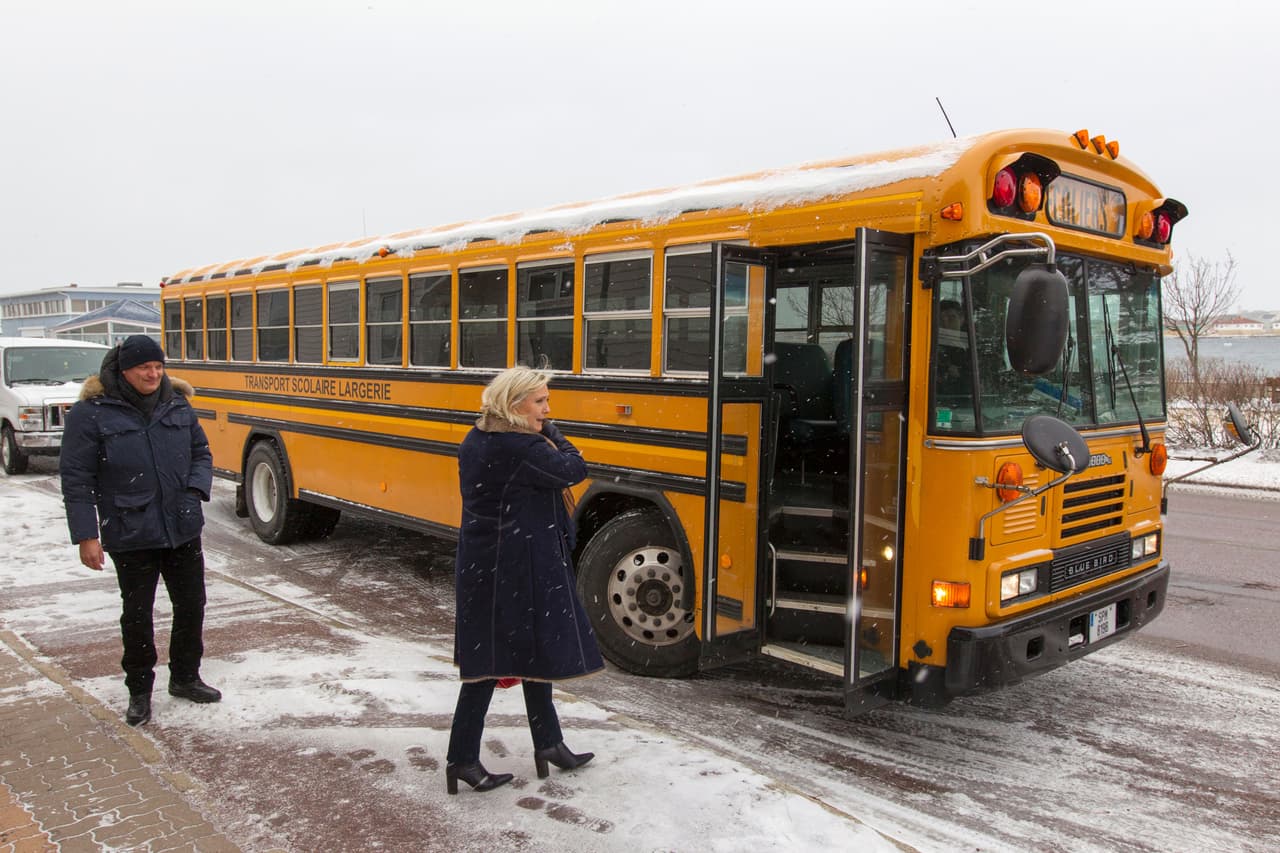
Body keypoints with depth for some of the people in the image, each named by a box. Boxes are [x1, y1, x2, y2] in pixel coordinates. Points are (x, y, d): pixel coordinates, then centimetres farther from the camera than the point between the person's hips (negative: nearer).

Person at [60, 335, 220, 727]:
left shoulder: (177, 405, 4)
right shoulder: (91, 413, -8)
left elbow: (201, 454, 14)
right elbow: (76, 479, -7)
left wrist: (196, 490, -5)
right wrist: (86, 536, -11)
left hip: (184, 530, 4)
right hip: (130, 537, -4)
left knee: (191, 605, 13)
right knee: (137, 614, 7)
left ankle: (185, 676, 33)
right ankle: (139, 690, 25)